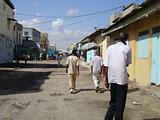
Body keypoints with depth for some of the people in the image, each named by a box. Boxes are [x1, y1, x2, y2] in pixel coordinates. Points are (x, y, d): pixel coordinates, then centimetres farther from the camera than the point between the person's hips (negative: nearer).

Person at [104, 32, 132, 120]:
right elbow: (128, 63, 6)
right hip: (122, 78, -4)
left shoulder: (110, 48, 5)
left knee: (113, 101, 18)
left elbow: (106, 65, 2)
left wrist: (106, 80, 7)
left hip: (112, 78, 4)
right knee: (120, 103, 7)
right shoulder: (127, 49, -2)